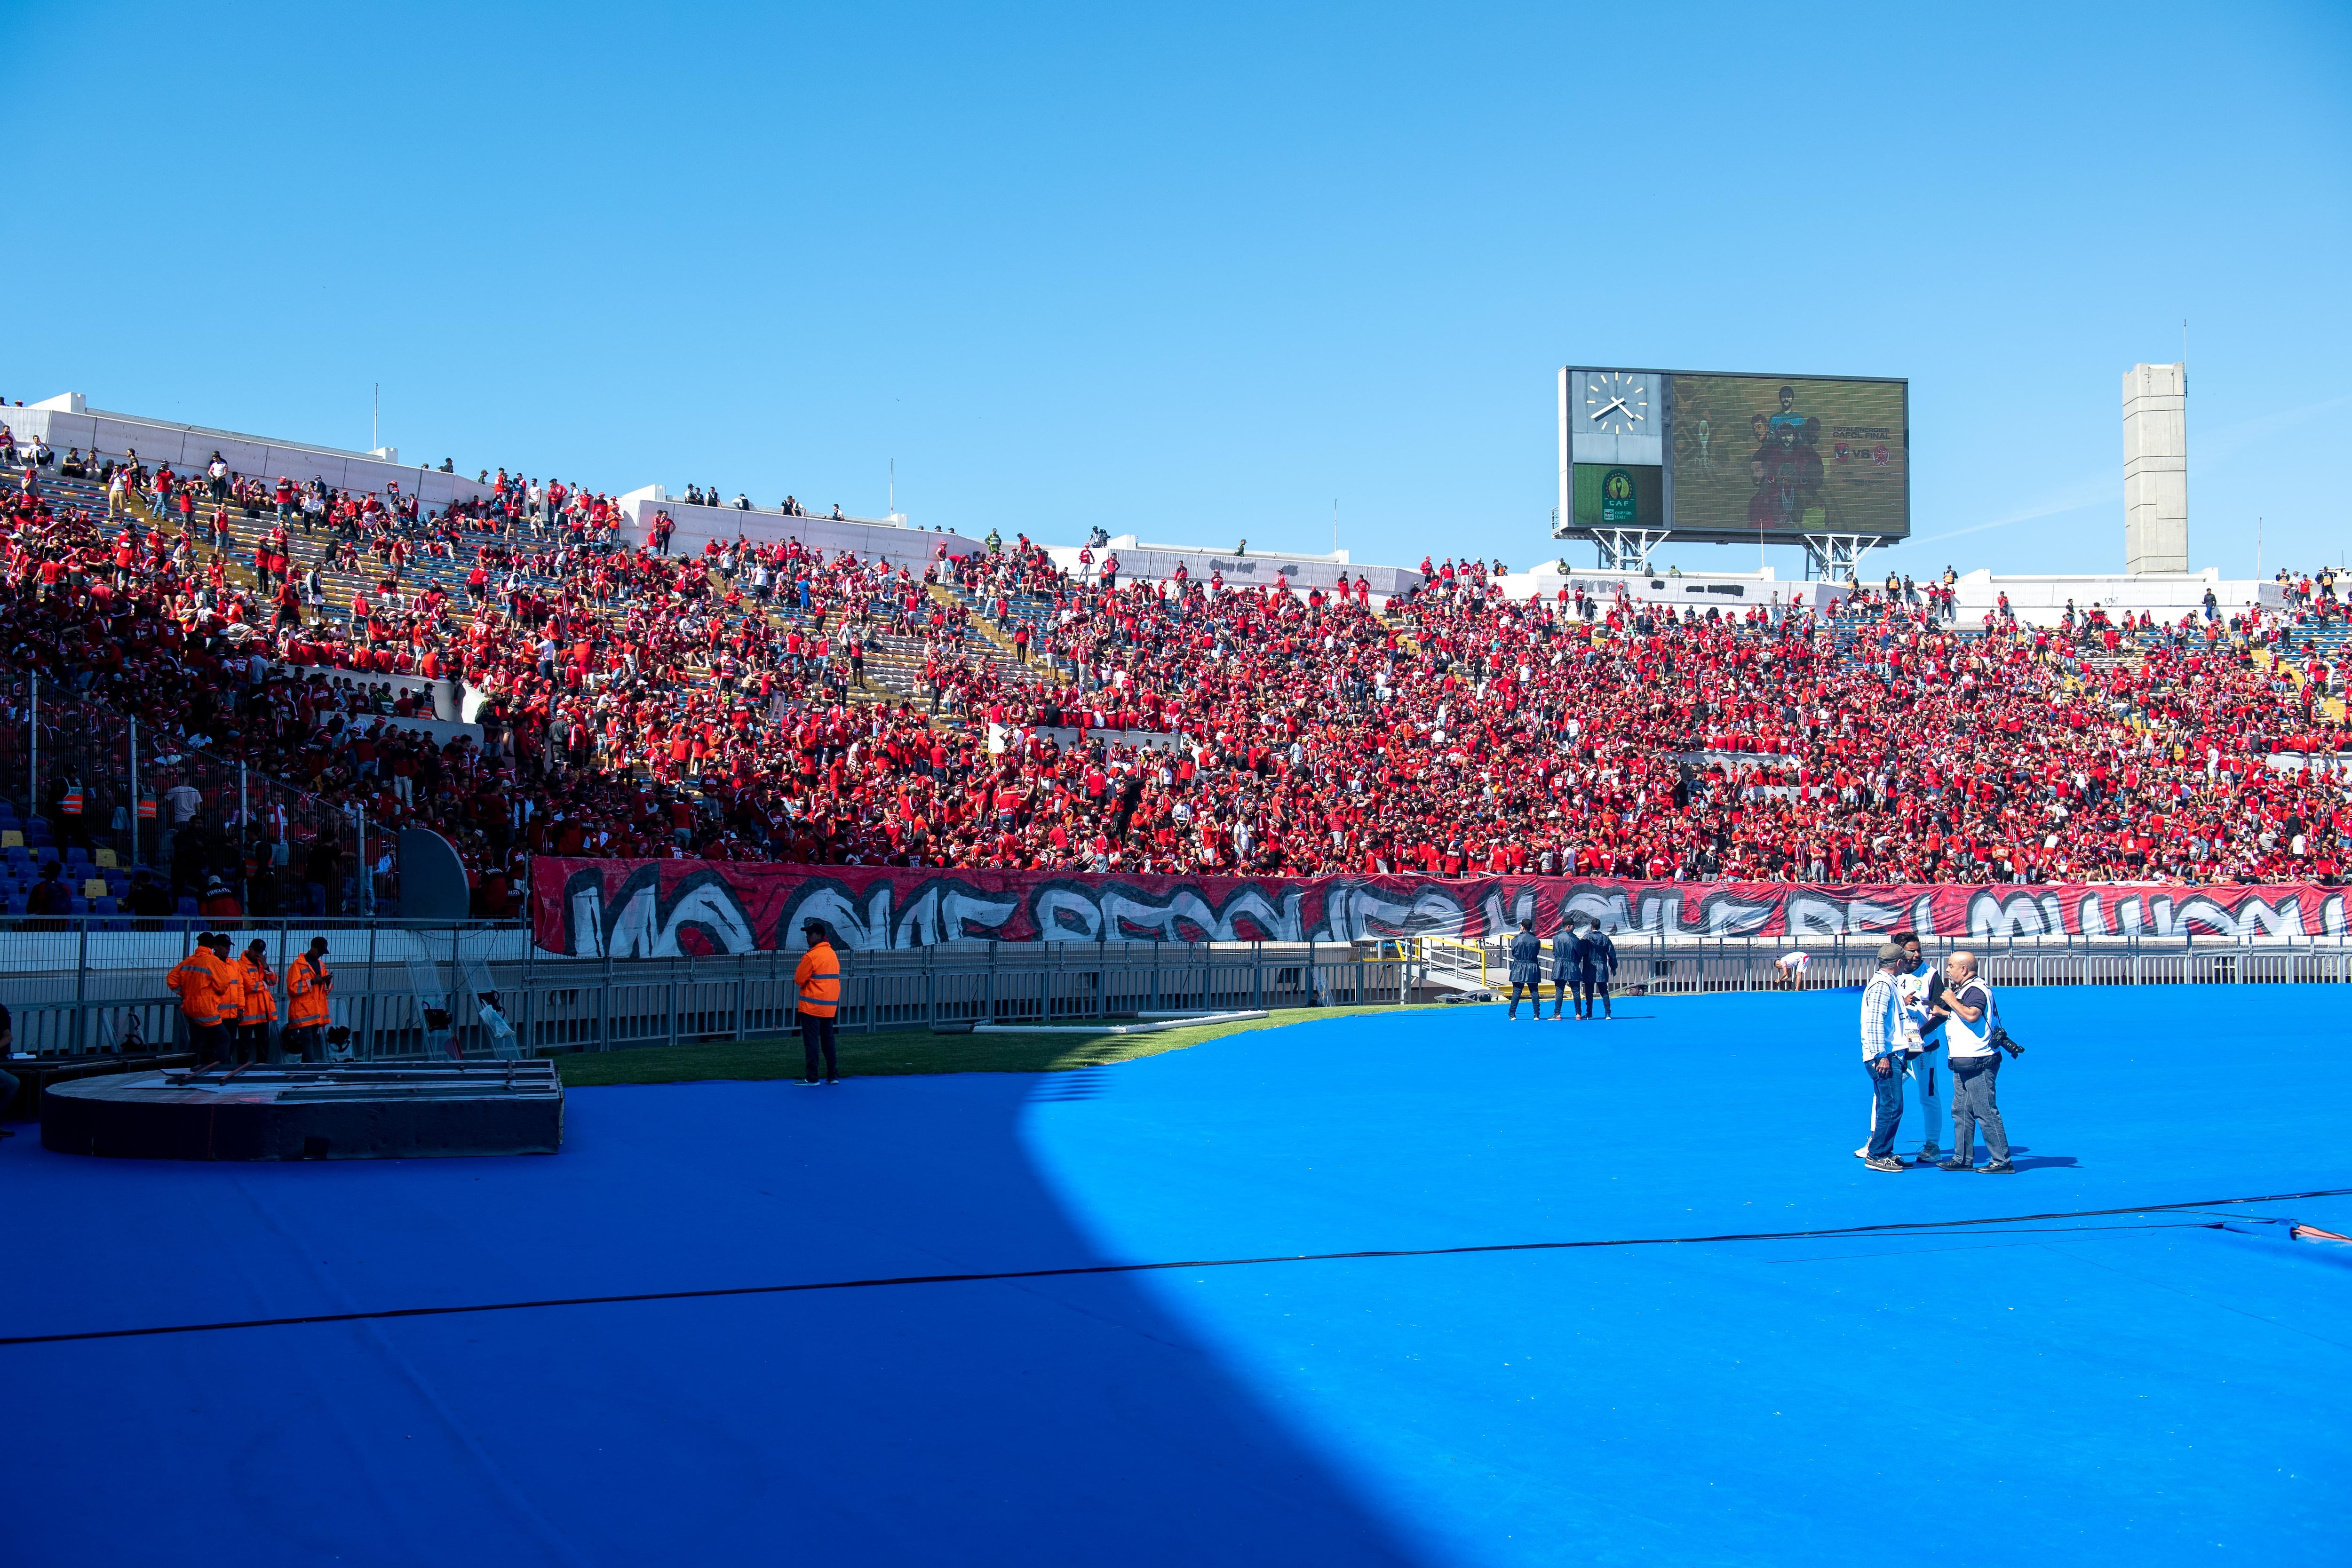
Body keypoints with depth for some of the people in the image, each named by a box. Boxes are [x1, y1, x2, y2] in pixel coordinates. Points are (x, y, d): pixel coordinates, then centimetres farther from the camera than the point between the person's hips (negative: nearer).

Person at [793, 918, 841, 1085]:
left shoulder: (811, 956, -14)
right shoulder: (833, 954, 10)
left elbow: (799, 980, -10)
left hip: (812, 1007, -7)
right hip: (830, 1006, 7)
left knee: (811, 1041, -4)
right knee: (828, 1040, 13)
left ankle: (812, 1078, -5)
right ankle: (833, 1076, 15)